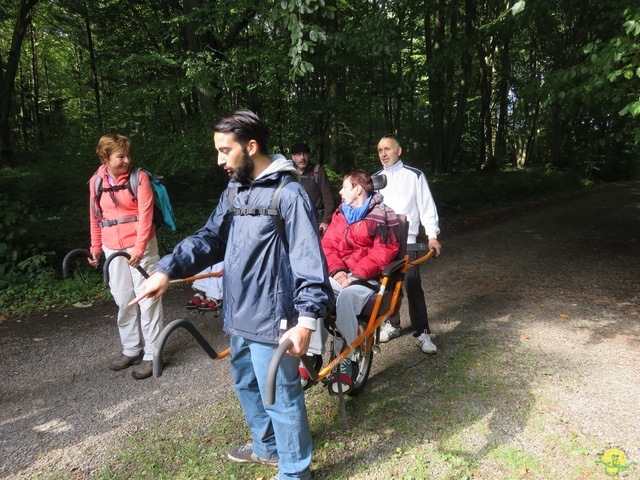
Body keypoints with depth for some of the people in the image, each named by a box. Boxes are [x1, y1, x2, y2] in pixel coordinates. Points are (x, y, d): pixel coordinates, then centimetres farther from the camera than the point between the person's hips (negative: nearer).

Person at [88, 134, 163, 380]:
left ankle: (151, 354, 9)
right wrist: (95, 246, 16)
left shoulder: (139, 177, -7)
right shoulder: (96, 181, 5)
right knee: (123, 300, 12)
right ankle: (131, 350, 27)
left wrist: (139, 248, -19)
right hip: (113, 249, 4)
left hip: (141, 246, -4)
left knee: (148, 299, -1)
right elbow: (95, 216, 13)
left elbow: (145, 214, -13)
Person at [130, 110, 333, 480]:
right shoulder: (234, 191, 11)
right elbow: (209, 238, 6)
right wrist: (168, 269, -8)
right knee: (246, 385, 25)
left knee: (280, 397, 5)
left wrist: (307, 319, -26)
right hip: (239, 316, 9)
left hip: (272, 320, -9)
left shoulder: (288, 193, -17)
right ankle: (267, 447, 49)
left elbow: (309, 260, -20)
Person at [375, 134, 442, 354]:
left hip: (406, 241, -4)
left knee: (413, 286, -7)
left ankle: (422, 332, 1)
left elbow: (426, 206, -2)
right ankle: (392, 324, 27)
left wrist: (432, 235, -9)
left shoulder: (414, 175, 0)